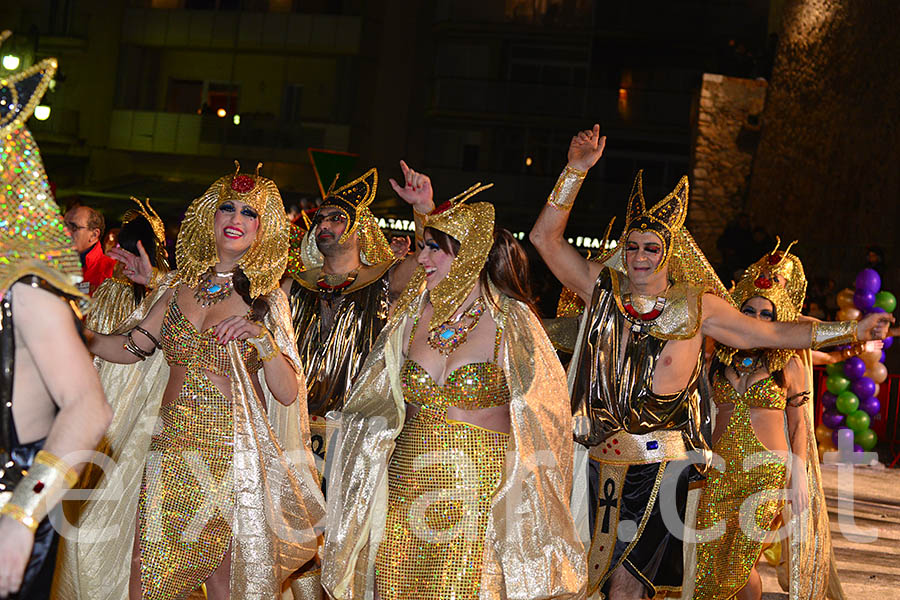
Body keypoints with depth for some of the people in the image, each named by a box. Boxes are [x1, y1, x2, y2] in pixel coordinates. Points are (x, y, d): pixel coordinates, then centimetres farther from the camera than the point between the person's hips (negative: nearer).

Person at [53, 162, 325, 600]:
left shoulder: (267, 300, 1)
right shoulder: (179, 286, 9)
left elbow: (288, 393, -4)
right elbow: (129, 348, 7)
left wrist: (262, 338, -17)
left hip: (235, 459, -2)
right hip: (170, 450, 3)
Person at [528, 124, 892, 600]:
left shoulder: (696, 305, -1)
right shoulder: (603, 288, 2)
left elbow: (775, 334, 8)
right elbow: (546, 238, -2)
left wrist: (853, 330, 7)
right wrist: (576, 170, -9)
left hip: (664, 465, -3)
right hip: (605, 460, 3)